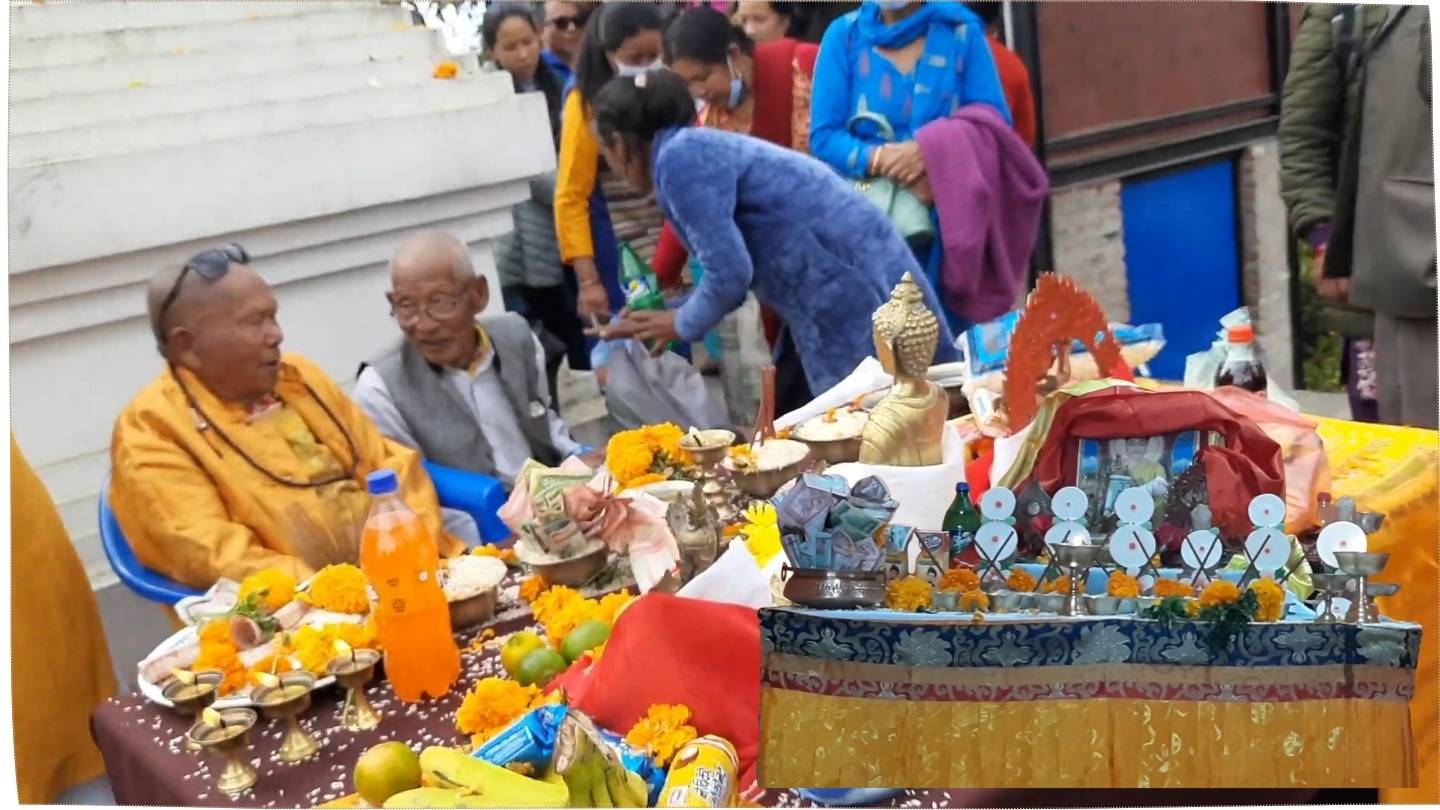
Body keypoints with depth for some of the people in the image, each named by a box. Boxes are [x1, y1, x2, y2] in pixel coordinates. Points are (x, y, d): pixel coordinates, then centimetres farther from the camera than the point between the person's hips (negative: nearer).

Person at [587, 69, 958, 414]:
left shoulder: (679, 158, -13)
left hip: (855, 294, -10)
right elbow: (737, 264, 20)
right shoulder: (700, 149, 15)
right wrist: (652, 317, 26)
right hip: (841, 295, 10)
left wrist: (681, 325, 0)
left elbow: (730, 274, -19)